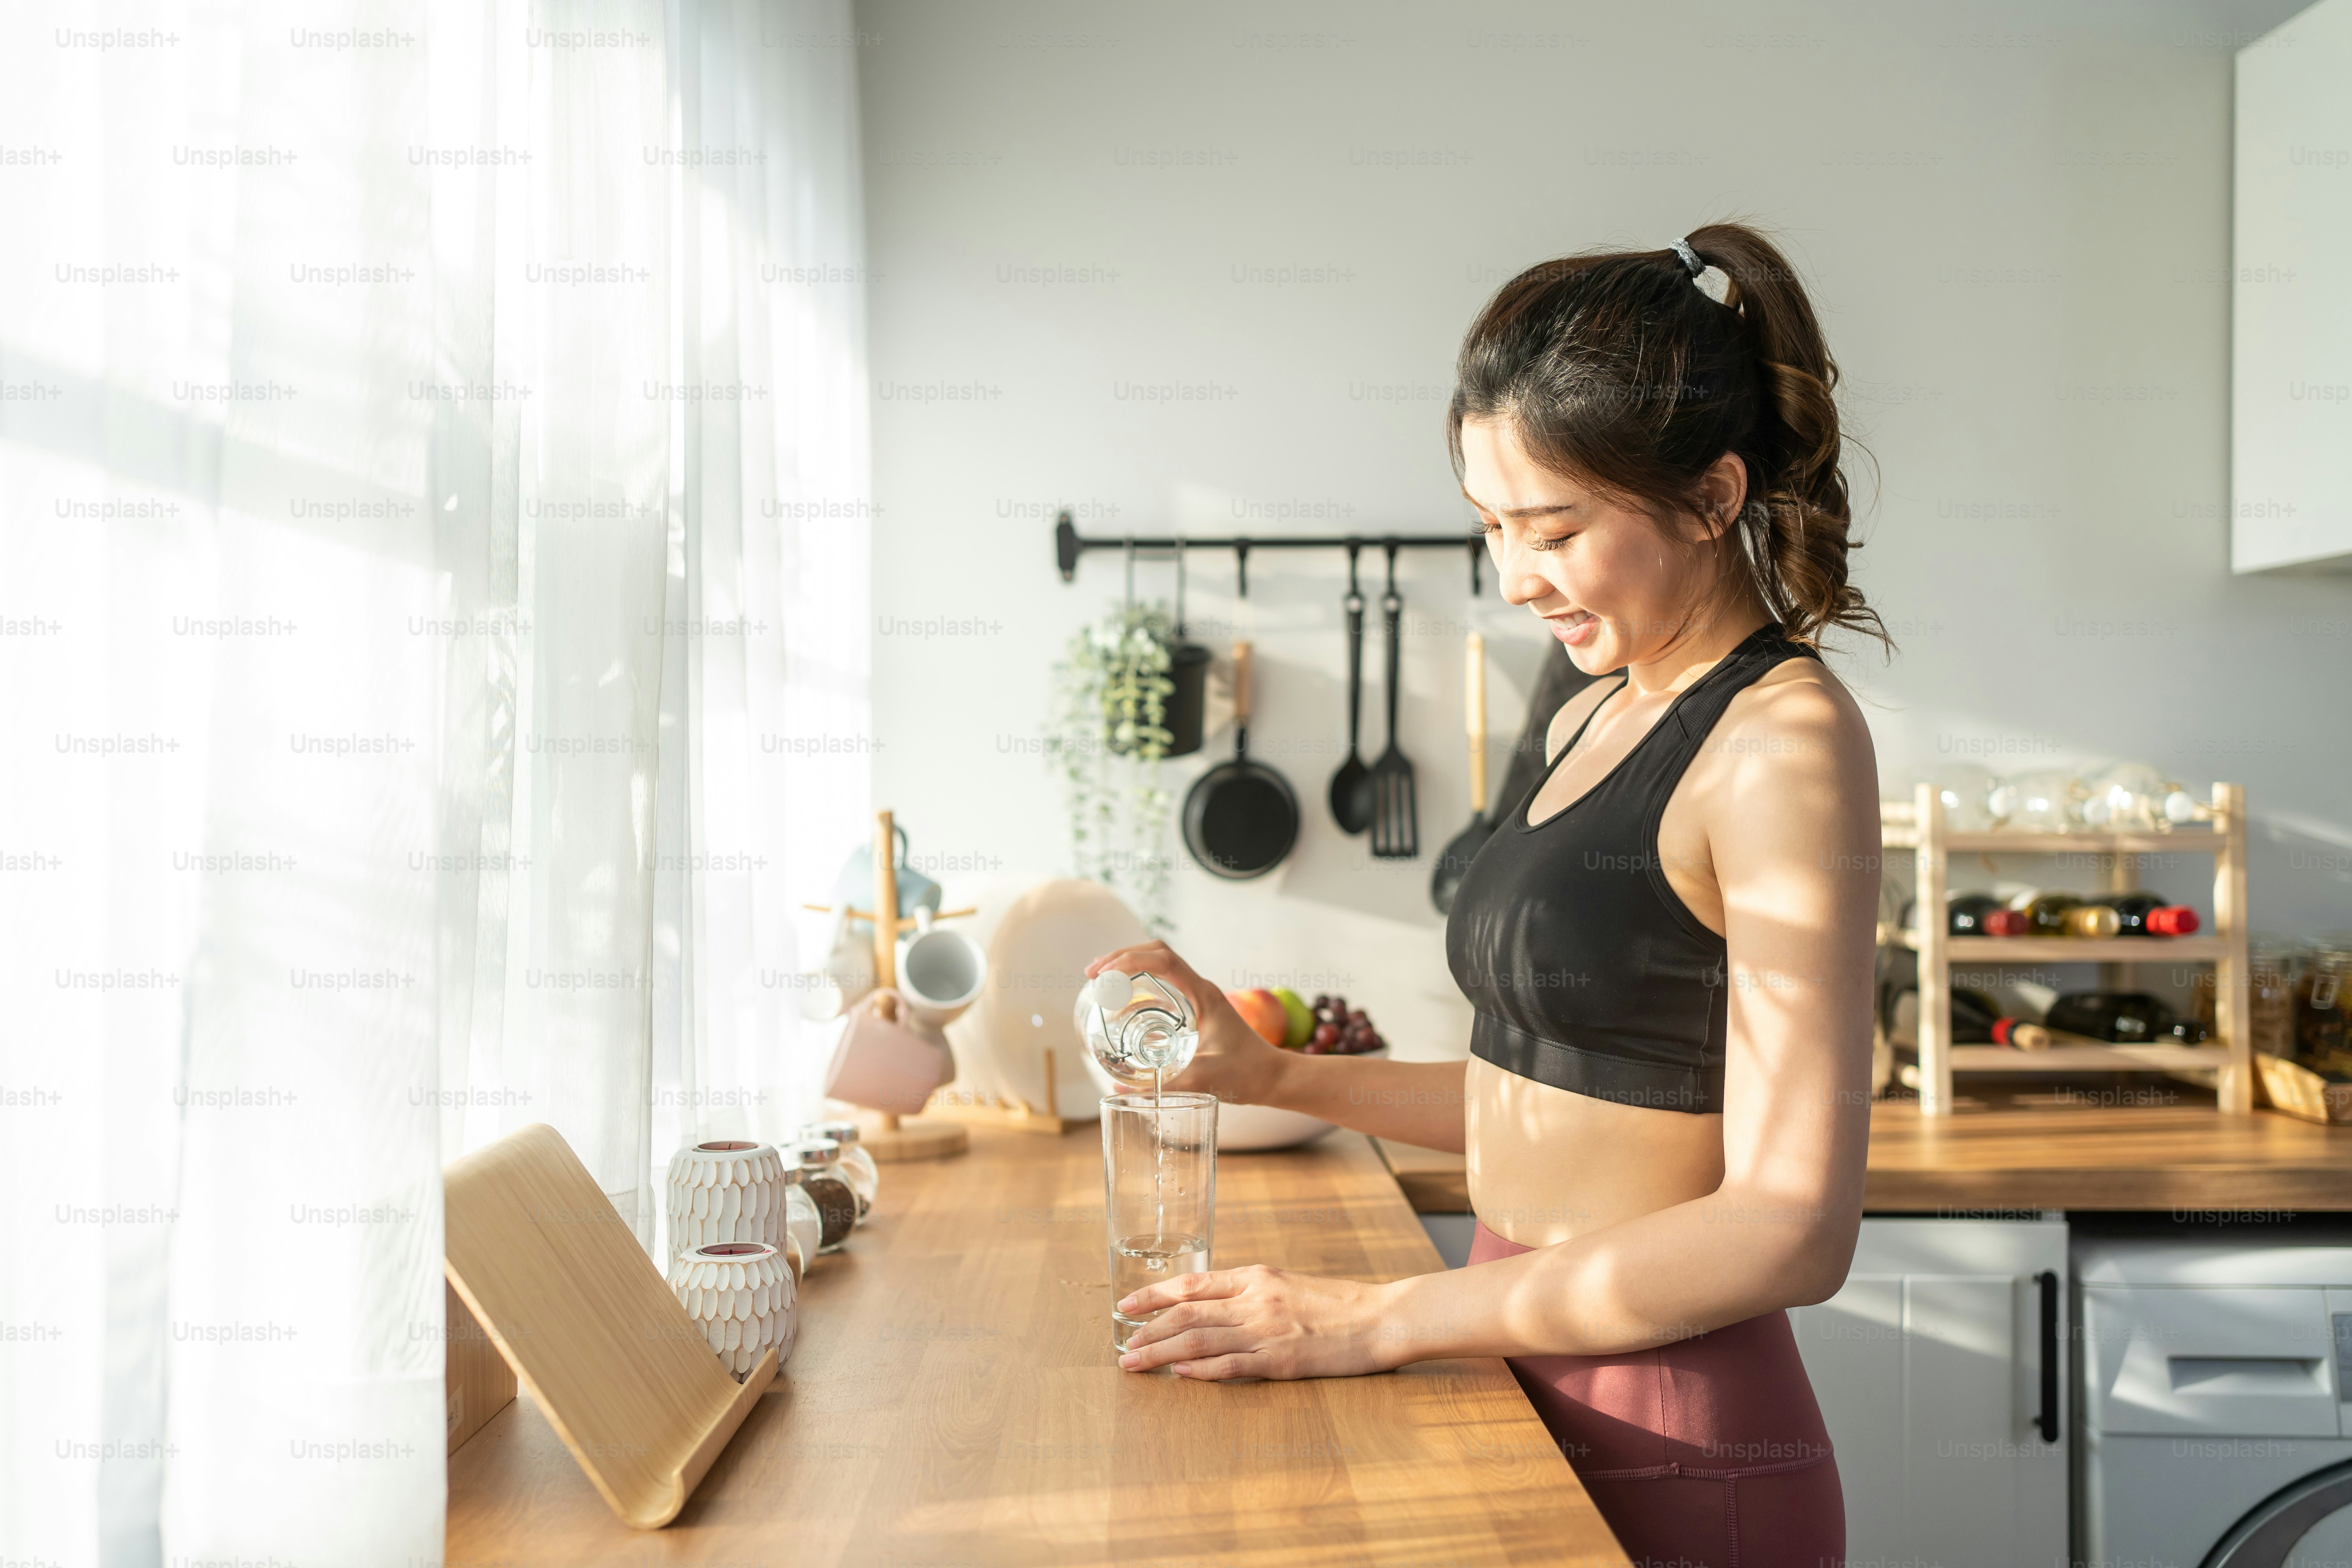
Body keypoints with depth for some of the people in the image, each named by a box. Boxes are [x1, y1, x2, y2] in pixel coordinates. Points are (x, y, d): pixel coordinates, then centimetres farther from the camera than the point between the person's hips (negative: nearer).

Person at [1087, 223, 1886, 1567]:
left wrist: (1381, 1319, -20)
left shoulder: (1784, 743, -17)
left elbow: (1791, 1227, -21)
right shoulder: (1595, 718, 8)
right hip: (1534, 1397, 7)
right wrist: (1273, 1076, 4)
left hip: (1669, 1458, -7)